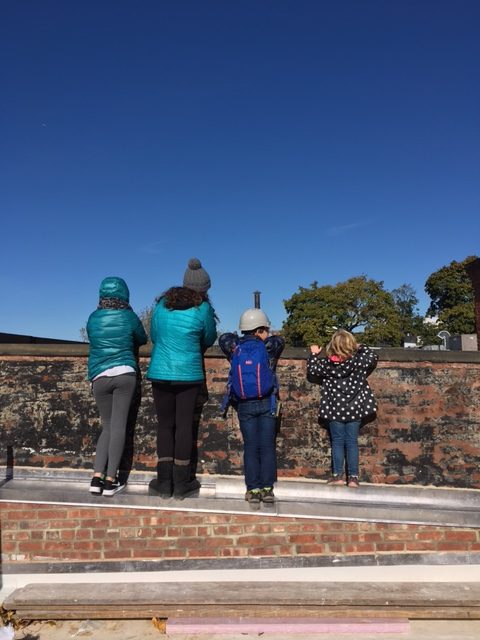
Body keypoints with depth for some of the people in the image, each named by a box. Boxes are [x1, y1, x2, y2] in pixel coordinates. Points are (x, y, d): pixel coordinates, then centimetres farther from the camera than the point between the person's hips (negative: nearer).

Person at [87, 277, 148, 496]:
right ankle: (110, 480, 3)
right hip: (125, 374, -2)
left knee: (107, 426, 13)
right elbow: (143, 340, 16)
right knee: (118, 425, 1)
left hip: (99, 377, 3)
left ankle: (97, 477, 5)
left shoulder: (93, 318, 6)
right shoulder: (129, 317, 0)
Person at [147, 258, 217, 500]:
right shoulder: (202, 309, -7)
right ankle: (181, 483, 14)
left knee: (165, 425, 11)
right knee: (184, 426, 6)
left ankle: (164, 482, 14)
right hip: (188, 375, -2)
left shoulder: (162, 304, 4)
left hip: (160, 373, 3)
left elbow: (153, 335, 14)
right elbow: (209, 339, 7)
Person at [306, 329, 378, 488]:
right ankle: (353, 477, 8)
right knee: (352, 442, 7)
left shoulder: (327, 363, -10)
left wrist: (314, 354, 18)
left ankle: (338, 475, 10)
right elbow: (373, 357, 7)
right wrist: (361, 347, 18)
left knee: (337, 441, 9)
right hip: (354, 409, 1)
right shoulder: (359, 361, -9)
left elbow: (311, 370, 5)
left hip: (335, 409, -1)